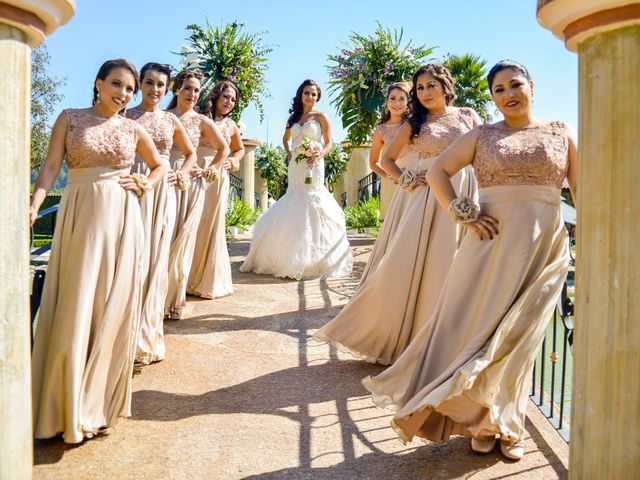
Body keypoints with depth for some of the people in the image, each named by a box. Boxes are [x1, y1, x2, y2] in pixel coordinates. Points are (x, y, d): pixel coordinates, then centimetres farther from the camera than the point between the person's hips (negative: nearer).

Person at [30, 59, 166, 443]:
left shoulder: (133, 130, 9)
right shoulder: (70, 119, 5)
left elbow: (159, 166, 23)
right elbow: (51, 166, -3)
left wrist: (145, 186, 3)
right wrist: (35, 204, -18)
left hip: (121, 220, 2)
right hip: (80, 217, -2)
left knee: (113, 309, 3)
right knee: (75, 308, -2)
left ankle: (98, 402, 19)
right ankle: (71, 407, 11)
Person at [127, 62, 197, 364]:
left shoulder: (171, 120, 12)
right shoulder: (127, 116, 4)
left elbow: (191, 153, 24)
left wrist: (179, 174, 8)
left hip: (163, 191, 3)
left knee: (156, 256, 4)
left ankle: (148, 330, 15)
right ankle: (134, 332, 4)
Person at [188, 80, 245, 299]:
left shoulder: (231, 125, 13)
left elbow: (240, 149, 28)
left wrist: (233, 161, 10)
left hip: (219, 178, 3)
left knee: (213, 226, 7)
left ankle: (209, 279, 18)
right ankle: (190, 278, 10)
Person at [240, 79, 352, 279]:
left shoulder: (321, 117, 1)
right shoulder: (293, 117, 14)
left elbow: (329, 143, -1)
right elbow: (286, 139, 27)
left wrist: (319, 155, -19)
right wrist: (290, 154, 10)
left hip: (313, 167, -4)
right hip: (295, 166, 5)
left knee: (311, 203, -8)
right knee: (293, 207, 5)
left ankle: (313, 259, -1)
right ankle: (290, 257, 15)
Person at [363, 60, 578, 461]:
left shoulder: (562, 133, 8)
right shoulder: (482, 136, 7)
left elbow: (582, 192, 7)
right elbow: (437, 171, 5)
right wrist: (462, 213, -6)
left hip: (544, 247, 0)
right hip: (492, 242, 0)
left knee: (520, 337, 5)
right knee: (477, 326, 1)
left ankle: (506, 424, 21)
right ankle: (482, 421, 18)